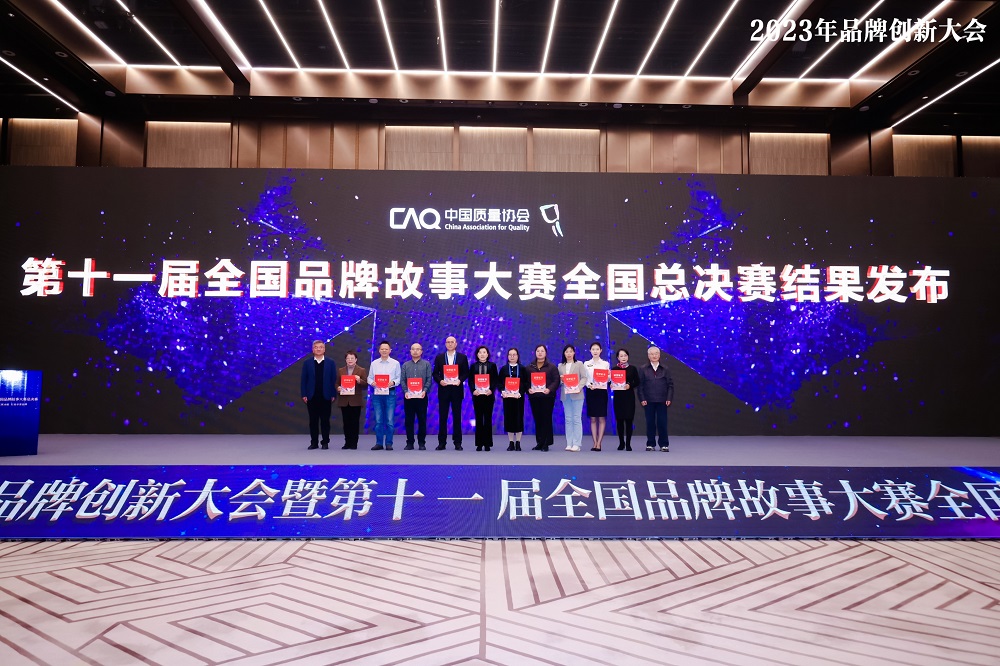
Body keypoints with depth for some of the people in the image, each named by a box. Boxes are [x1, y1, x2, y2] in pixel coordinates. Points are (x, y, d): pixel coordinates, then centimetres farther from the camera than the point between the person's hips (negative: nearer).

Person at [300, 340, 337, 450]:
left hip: (325, 397, -1)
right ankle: (314, 442, 12)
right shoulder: (307, 363, 7)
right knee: (313, 420, 5)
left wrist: (333, 395, -4)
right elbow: (304, 379, 5)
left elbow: (333, 379, 2)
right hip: (312, 397, 1)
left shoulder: (330, 363, 5)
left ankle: (325, 442, 10)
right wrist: (304, 395, -3)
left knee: (325, 420, 3)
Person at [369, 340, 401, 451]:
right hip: (377, 393, 2)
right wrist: (372, 382, -11)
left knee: (390, 420, -2)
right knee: (378, 420, 4)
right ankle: (379, 443, 11)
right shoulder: (374, 363, 11)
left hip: (390, 393, -2)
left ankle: (389, 443, 5)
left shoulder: (395, 363, 4)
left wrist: (393, 382, -18)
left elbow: (399, 378, 2)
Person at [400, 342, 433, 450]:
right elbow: (403, 380, 5)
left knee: (422, 420, 0)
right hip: (408, 396, 1)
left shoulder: (426, 364, 8)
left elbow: (429, 379, 1)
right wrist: (405, 391, -11)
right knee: (408, 420, 3)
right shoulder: (405, 365, 12)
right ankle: (410, 442, 10)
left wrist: (425, 390, -15)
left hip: (422, 396, -1)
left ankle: (422, 443, 8)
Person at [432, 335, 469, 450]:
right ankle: (441, 442, 7)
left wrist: (460, 380, -13)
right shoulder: (439, 357, 8)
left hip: (457, 389, 0)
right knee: (442, 417, 2)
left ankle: (457, 443, 8)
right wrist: (440, 381, -12)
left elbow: (466, 373, 5)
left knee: (457, 417, 3)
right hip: (443, 390, 1)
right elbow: (435, 373, 6)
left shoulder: (462, 357, 7)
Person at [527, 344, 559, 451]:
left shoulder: (552, 367, 5)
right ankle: (539, 443, 11)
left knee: (546, 419, -3)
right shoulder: (529, 367, 13)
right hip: (534, 396, 3)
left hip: (547, 396, -3)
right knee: (537, 419, 4)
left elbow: (556, 381, -3)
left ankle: (546, 444, 1)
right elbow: (526, 381, 9)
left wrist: (549, 389, -18)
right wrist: (528, 389, -10)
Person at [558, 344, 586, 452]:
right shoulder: (560, 366, 14)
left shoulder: (579, 364, 5)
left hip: (576, 394, -3)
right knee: (568, 419, 4)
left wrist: (579, 387, -15)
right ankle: (569, 443, 8)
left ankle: (576, 444, -2)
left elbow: (584, 377, -1)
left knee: (577, 419, -4)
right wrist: (560, 379, -7)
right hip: (565, 395, 3)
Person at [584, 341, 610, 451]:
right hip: (590, 391, 1)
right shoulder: (586, 364, 8)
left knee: (602, 418, -3)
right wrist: (588, 385, -14)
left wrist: (609, 375, -17)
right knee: (592, 418, 2)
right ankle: (594, 443, 7)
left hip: (602, 391, -1)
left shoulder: (605, 364, 7)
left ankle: (599, 443, 0)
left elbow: (608, 379, 4)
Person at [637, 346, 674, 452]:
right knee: (650, 423, 4)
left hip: (662, 401, 0)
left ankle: (664, 444, 9)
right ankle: (650, 444, 12)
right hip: (648, 401, 0)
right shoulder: (644, 369, 5)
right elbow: (640, 385, 3)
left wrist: (669, 399, -4)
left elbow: (670, 385, 5)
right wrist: (642, 399, -6)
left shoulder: (665, 369, 7)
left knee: (662, 423, 0)